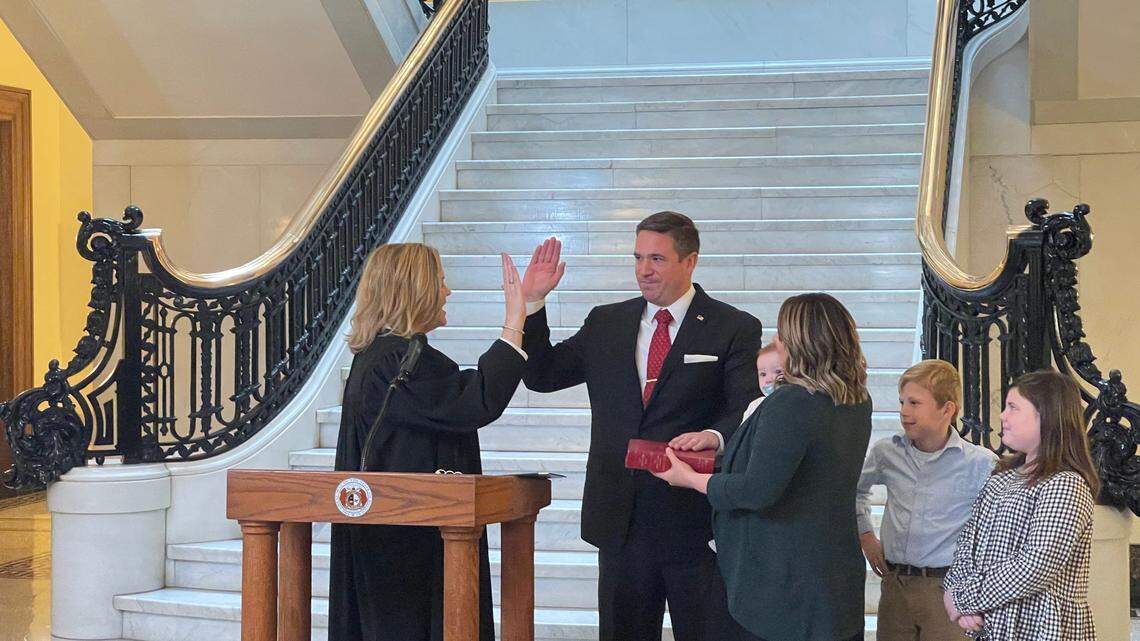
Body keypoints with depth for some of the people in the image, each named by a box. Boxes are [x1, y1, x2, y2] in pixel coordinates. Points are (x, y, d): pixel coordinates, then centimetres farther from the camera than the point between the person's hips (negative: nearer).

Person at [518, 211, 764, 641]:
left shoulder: (734, 329, -1)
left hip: (696, 520, -4)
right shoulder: (606, 323, 11)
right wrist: (531, 303, 0)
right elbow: (542, 375, 11)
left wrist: (714, 436, -33)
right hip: (621, 519, 4)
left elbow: (749, 411, -11)